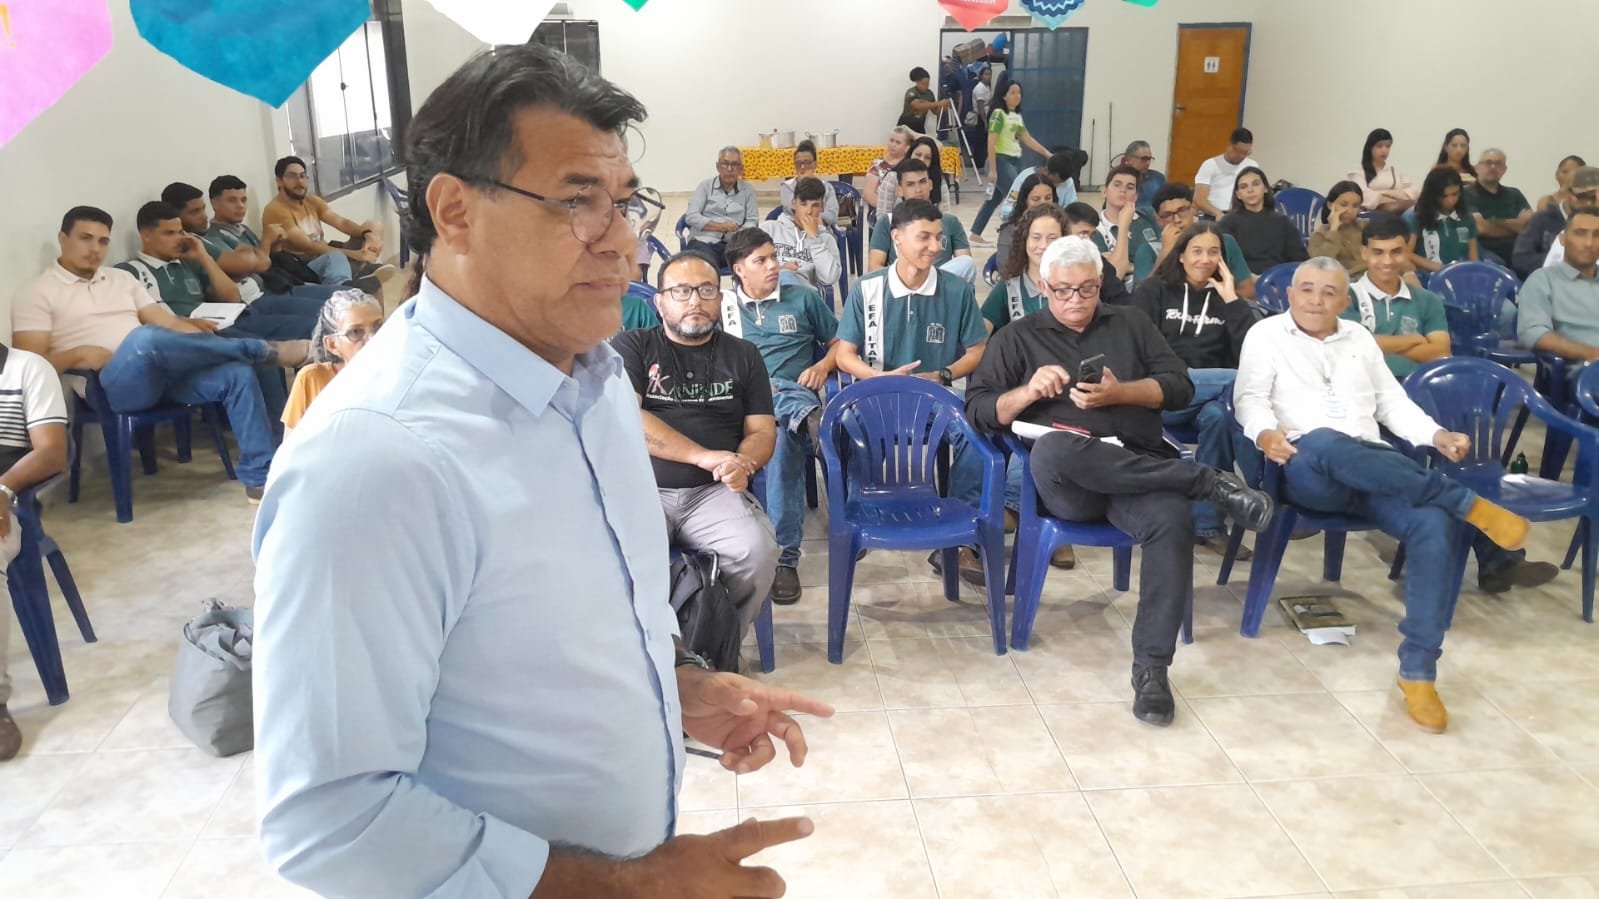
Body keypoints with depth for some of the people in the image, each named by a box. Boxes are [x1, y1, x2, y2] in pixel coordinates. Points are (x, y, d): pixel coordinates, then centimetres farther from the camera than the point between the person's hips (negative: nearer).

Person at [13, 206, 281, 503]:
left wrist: (206, 344, -1)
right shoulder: (37, 293, 8)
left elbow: (168, 323, 18)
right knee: (145, 338, -38)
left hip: (162, 372, 6)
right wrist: (78, 354, -18)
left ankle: (259, 476, -22)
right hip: (109, 384, -5)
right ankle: (257, 349, -20)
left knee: (237, 373, -20)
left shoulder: (122, 278, 24)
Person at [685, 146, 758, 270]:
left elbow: (752, 221, 8)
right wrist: (721, 226, -10)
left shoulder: (748, 189, 15)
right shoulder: (705, 186, 11)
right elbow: (691, 217, 2)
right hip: (704, 242, -2)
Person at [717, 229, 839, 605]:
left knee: (785, 438, -36)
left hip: (792, 389, -3)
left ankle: (786, 556, -41)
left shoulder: (803, 297, 19)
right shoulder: (722, 303, 19)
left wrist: (823, 366, 1)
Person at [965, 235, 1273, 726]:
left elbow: (1180, 387, 13)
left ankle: (1151, 666, -25)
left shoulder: (1130, 324, 23)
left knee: (1172, 520, -33)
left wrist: (1119, 393, -5)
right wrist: (1028, 392, -10)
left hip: (1138, 469, 1)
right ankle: (1208, 482, -26)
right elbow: (977, 409, 9)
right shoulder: (1017, 337, 18)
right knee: (1055, 448, -39)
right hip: (1064, 482, -1)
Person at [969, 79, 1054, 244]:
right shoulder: (999, 114, -10)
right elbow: (991, 143, -15)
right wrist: (992, 169, -19)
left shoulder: (1017, 116, 15)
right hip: (1001, 161, -8)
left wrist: (1047, 153, 12)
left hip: (1015, 161, 8)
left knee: (995, 199, 11)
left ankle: (976, 234, 17)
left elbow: (1027, 139, 18)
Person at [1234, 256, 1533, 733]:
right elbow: (1249, 397, 0)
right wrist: (1267, 434, -22)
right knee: (1325, 443, -43)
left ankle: (1417, 670, -24)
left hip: (1375, 471, 4)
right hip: (1307, 468, -4)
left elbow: (1391, 402, 24)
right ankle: (1470, 505, -29)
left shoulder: (1359, 338, 26)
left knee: (1434, 524, -27)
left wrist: (1436, 435, 6)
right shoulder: (1266, 335, 12)